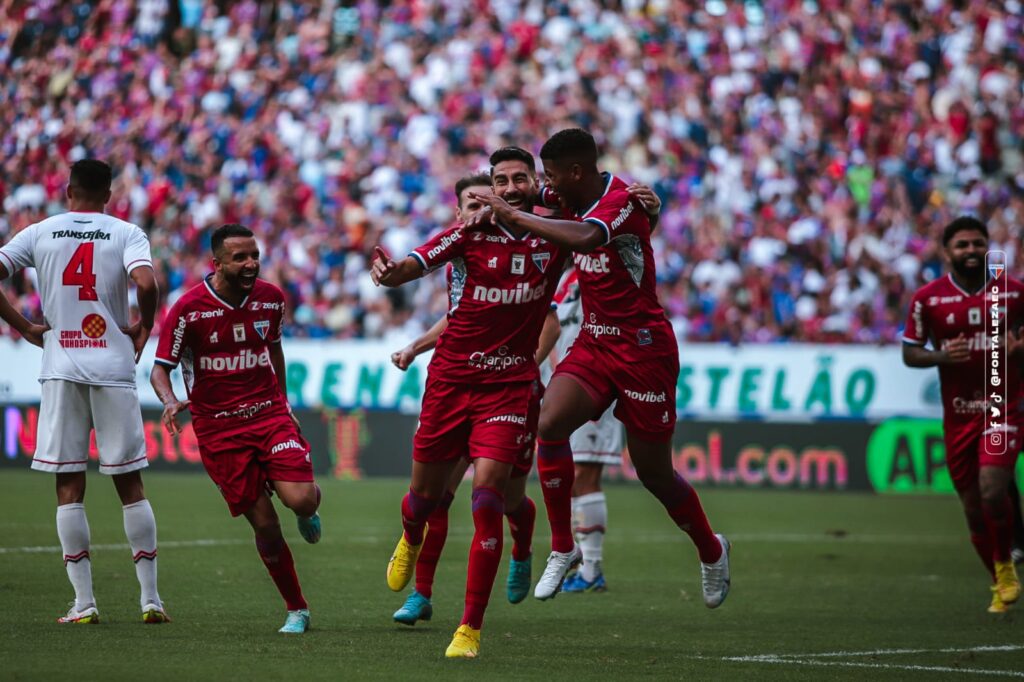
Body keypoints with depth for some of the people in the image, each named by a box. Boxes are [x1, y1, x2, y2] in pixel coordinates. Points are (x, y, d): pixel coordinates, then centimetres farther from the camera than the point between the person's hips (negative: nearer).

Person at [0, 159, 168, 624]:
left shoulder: (40, 234, 5)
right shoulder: (127, 234, 0)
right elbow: (145, 284, -18)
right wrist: (143, 328, -1)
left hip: (61, 368, 0)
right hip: (114, 366, 0)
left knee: (69, 487, 4)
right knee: (130, 484, 7)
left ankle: (84, 602, 0)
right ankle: (150, 598, 6)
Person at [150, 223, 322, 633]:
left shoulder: (270, 299, 1)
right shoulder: (189, 309, -11)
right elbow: (160, 369, -7)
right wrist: (170, 402, -27)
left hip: (269, 414, 2)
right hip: (218, 427, -2)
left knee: (301, 499, -20)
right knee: (264, 523, -5)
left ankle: (308, 512, 19)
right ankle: (296, 610, 12)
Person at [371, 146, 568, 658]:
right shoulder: (469, 234, -6)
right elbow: (414, 266, -18)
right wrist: (389, 271, -42)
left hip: (512, 385, 0)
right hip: (451, 379, 0)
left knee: (487, 493, -15)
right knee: (426, 493, 12)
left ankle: (471, 629, -10)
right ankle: (410, 539, 52)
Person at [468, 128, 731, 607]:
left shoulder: (622, 201, -21)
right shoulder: (573, 202, 4)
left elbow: (586, 238, -42)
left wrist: (516, 216, -34)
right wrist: (494, 212, 2)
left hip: (643, 347, -7)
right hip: (594, 342, 7)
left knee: (654, 474, 3)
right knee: (549, 423, -19)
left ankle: (711, 550, 30)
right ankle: (562, 549, -8)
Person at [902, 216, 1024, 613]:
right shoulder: (928, 298, 0)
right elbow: (909, 353, 5)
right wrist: (941, 356, -15)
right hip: (957, 414, 2)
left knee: (992, 489, -21)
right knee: (973, 508, 6)